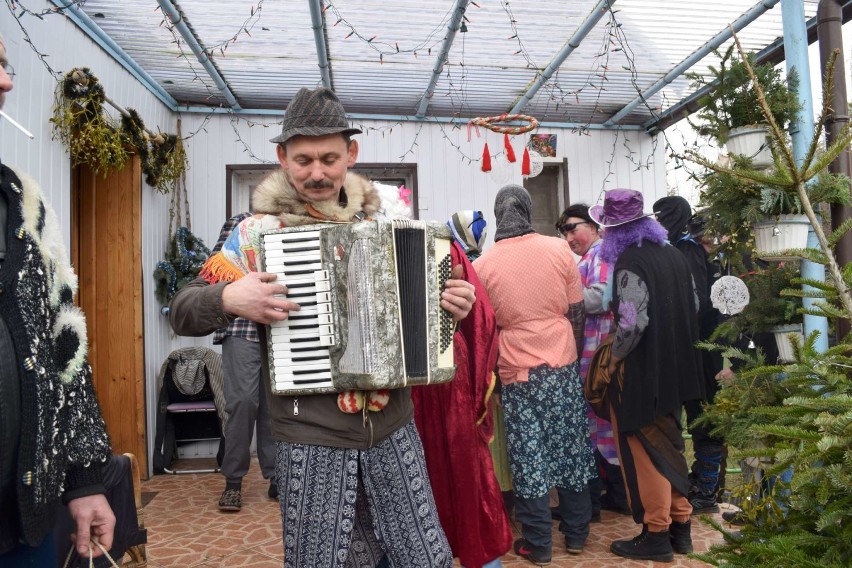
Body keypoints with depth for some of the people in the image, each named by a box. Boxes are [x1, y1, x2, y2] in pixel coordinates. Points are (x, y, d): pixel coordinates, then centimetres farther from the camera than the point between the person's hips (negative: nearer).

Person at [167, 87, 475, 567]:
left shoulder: (382, 221, 6)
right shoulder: (259, 231, -4)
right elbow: (182, 311, -2)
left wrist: (451, 305, -3)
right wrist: (228, 299, -22)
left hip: (394, 430, 3)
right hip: (311, 440, -2)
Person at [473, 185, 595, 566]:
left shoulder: (483, 264, -5)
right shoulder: (559, 249, -4)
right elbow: (576, 313, 2)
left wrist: (495, 368, 17)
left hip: (517, 372, -1)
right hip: (563, 366, 2)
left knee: (528, 457, 8)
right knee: (570, 448, 14)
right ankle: (576, 534, 27)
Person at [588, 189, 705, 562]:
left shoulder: (629, 261, -18)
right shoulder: (672, 255, 7)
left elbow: (632, 322, -25)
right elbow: (693, 307, 13)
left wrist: (614, 358, -11)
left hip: (640, 372, -8)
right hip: (672, 366, 8)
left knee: (644, 451, 5)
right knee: (668, 446, 19)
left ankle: (656, 535, 15)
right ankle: (680, 525, 29)